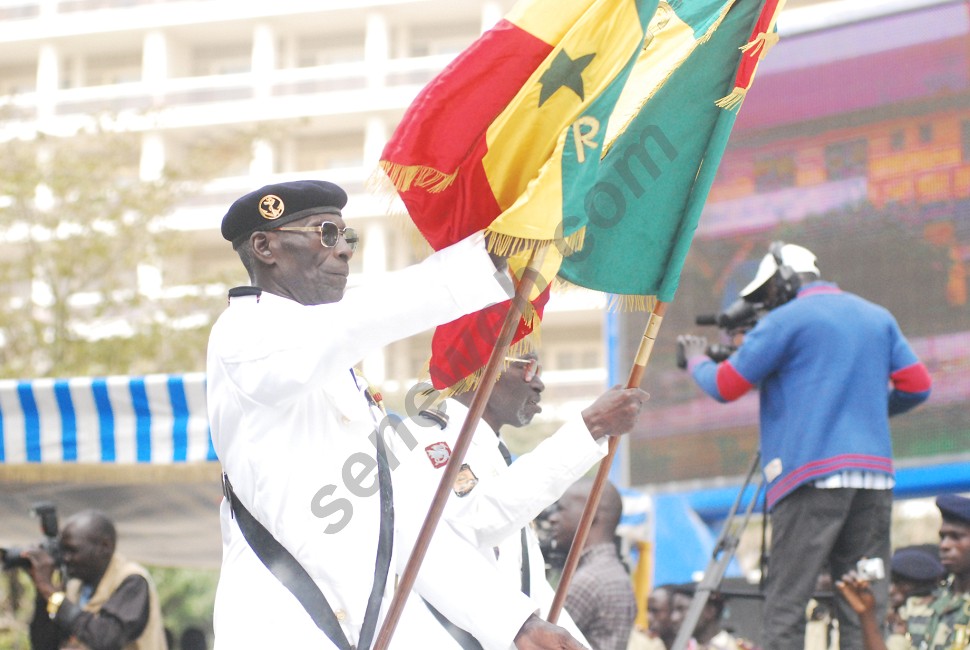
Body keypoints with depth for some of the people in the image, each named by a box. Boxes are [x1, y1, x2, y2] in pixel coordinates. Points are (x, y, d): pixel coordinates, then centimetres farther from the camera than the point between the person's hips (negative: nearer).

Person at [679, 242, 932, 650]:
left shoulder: (788, 320, -1)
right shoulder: (878, 318, 18)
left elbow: (724, 387, 2)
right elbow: (917, 386, 16)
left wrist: (697, 362, 23)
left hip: (813, 476, -6)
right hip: (875, 474, 6)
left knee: (785, 605, -6)